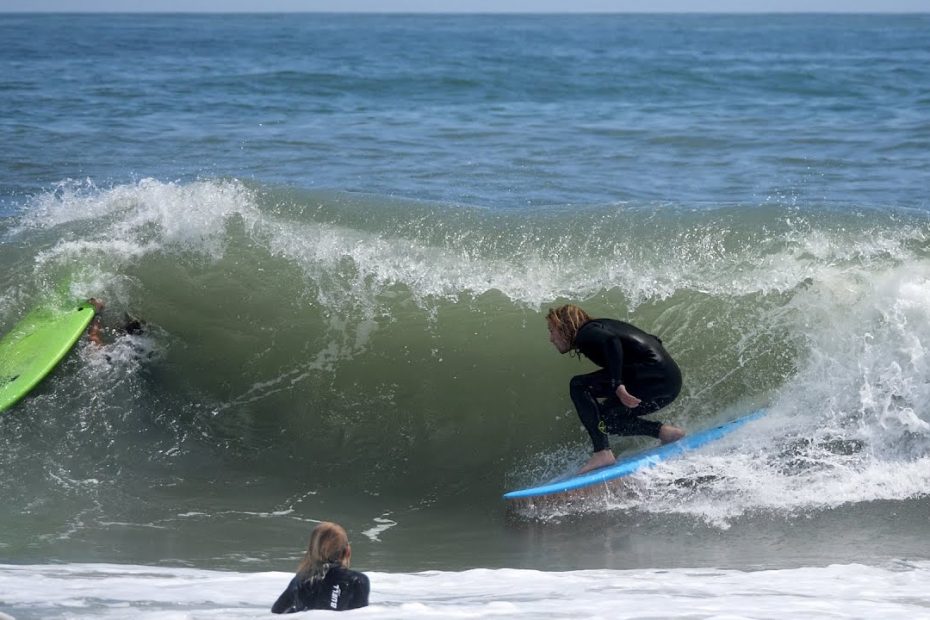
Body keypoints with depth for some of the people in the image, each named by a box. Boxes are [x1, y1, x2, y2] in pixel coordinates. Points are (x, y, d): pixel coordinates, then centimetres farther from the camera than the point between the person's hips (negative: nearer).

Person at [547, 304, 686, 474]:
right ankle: (664, 431, 12)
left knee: (579, 385, -9)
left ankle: (603, 452, -17)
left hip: (653, 374, -10)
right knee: (603, 414, 19)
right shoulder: (598, 327, 24)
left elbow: (611, 341, -25)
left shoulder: (585, 334, -2)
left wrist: (617, 385, -29)